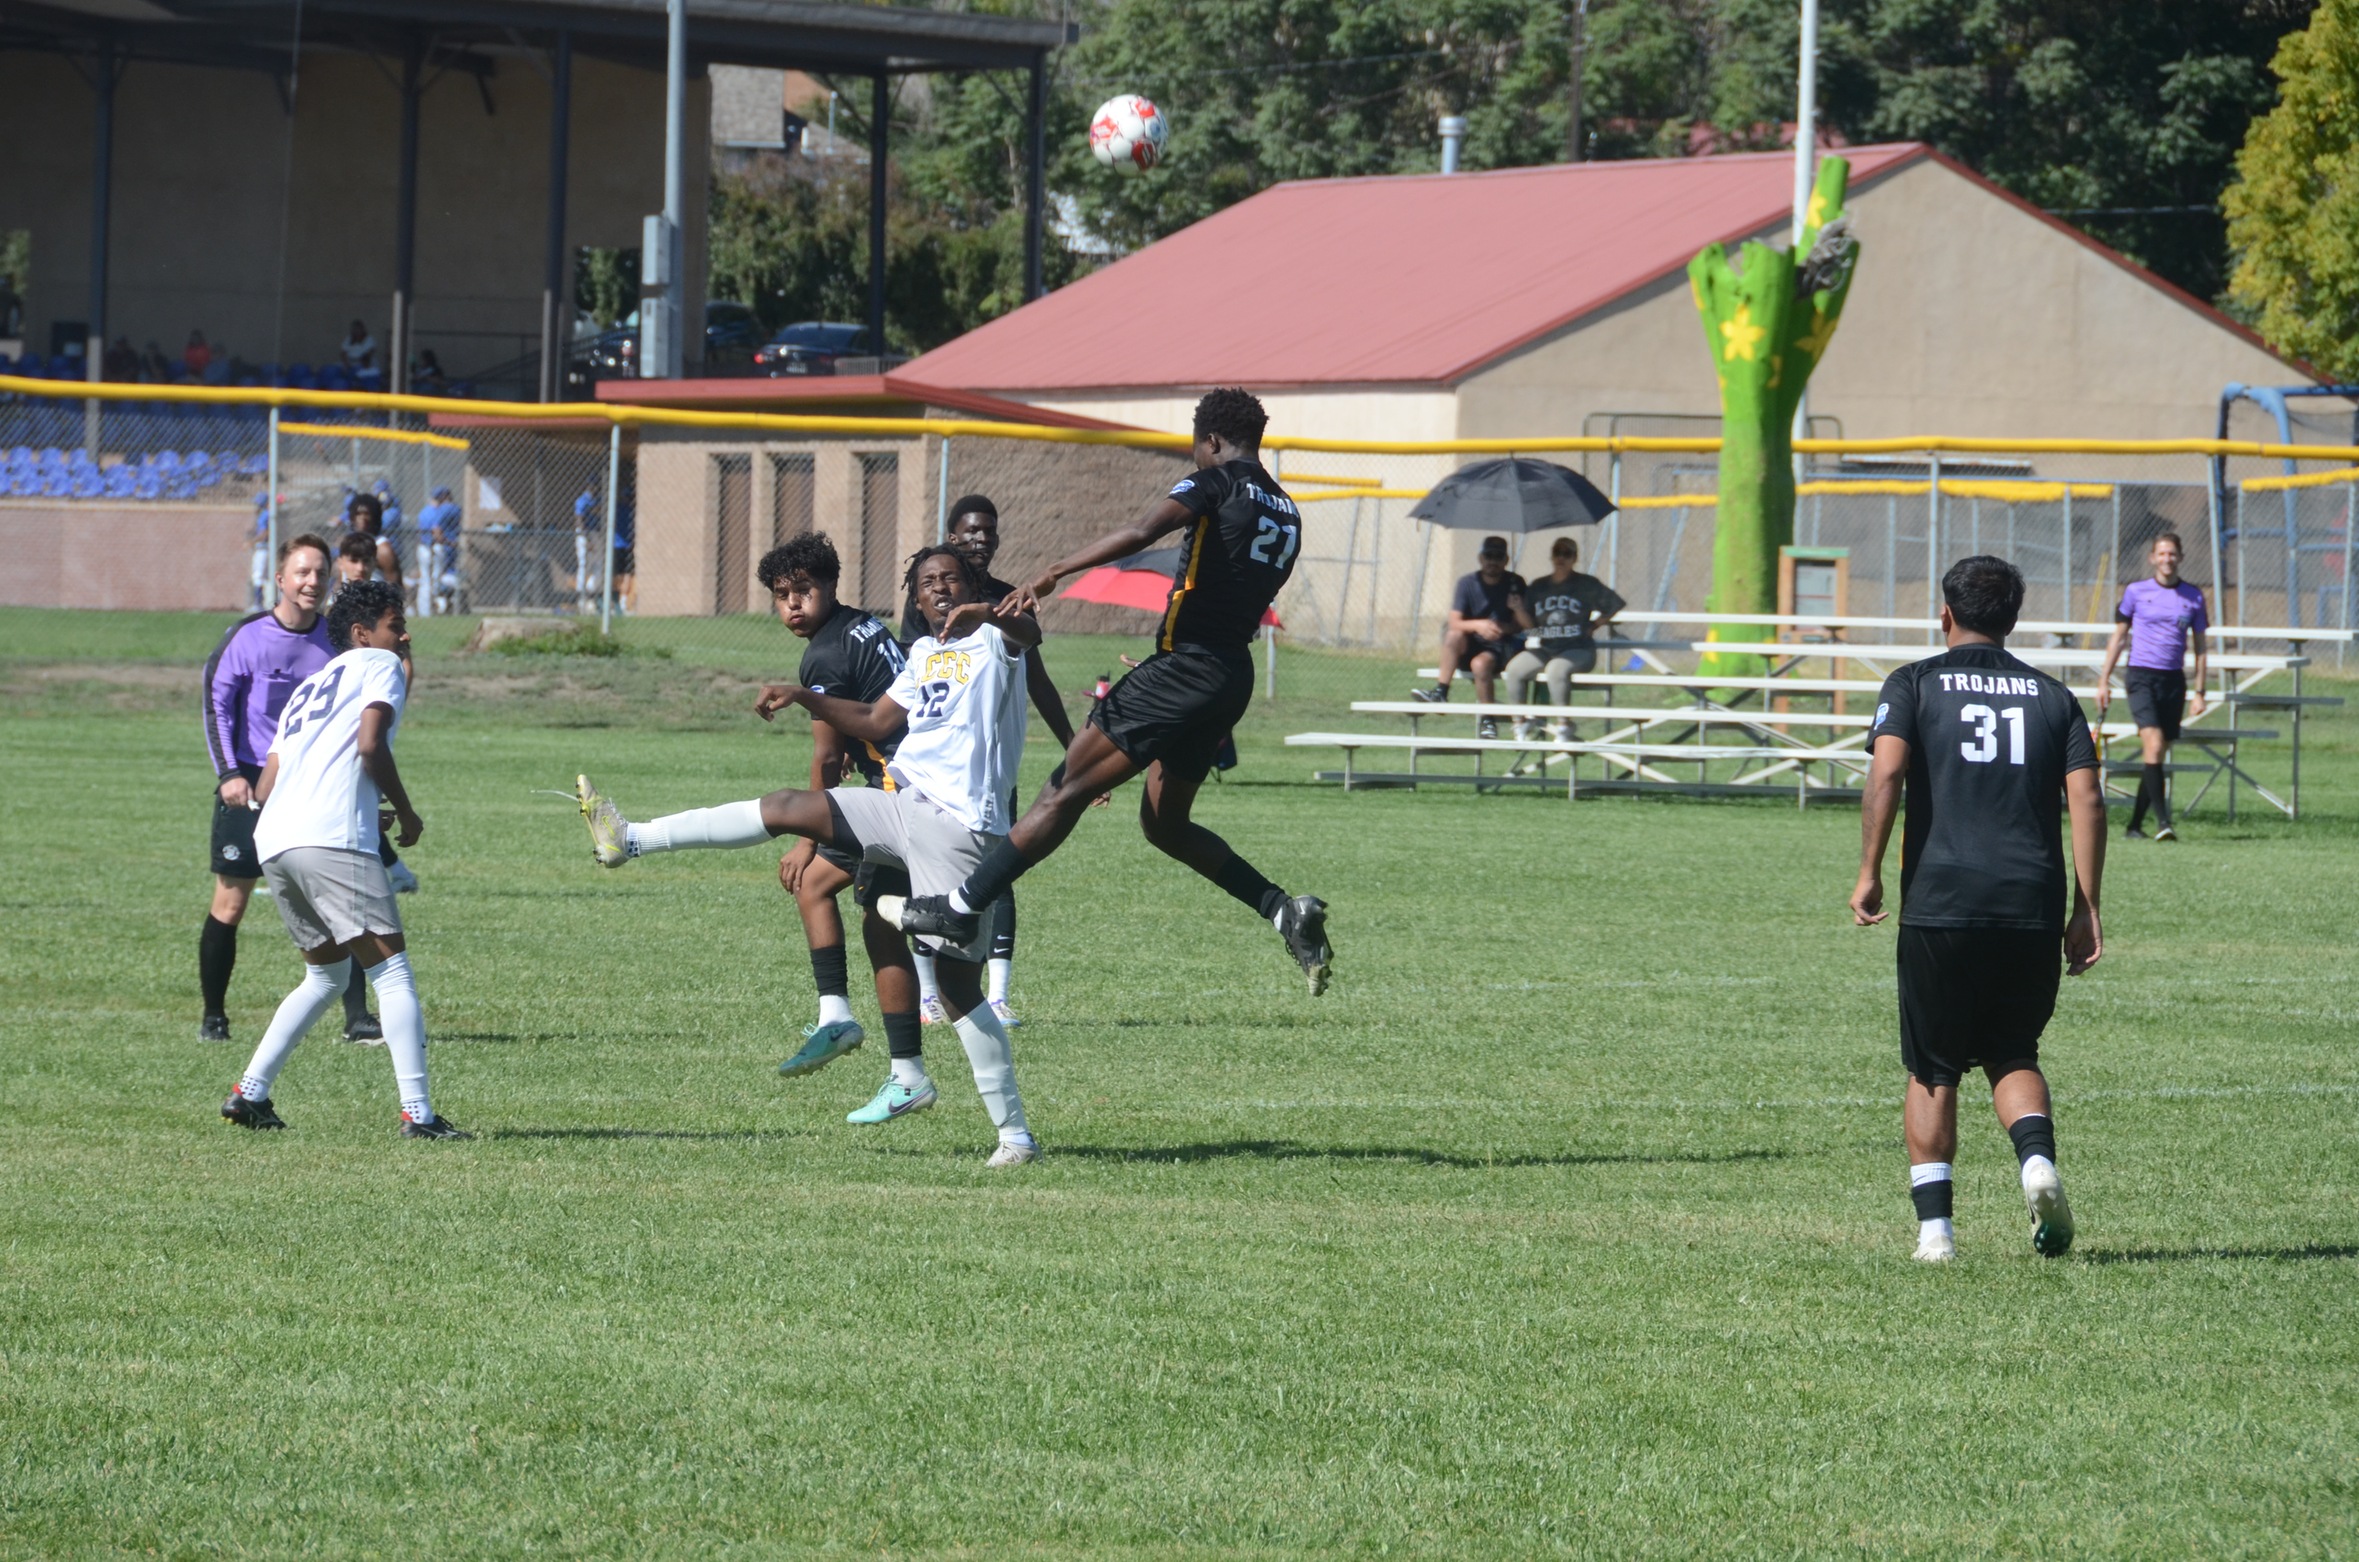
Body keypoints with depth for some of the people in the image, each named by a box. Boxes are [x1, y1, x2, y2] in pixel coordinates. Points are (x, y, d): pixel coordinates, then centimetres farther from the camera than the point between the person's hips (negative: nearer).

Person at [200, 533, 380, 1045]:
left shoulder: (333, 641, 4)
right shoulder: (248, 636, -7)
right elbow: (217, 702, -4)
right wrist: (229, 773, -13)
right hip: (250, 786, -3)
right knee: (230, 902, -1)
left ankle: (357, 1017, -6)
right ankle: (213, 1016, 13)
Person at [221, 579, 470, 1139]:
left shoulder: (308, 689, 30)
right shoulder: (379, 665, 9)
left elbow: (265, 788, 24)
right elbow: (370, 744, -9)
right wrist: (406, 812, 4)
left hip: (273, 841, 8)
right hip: (332, 840, -8)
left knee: (327, 973, 23)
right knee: (391, 971, -5)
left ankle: (250, 1094, 17)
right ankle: (417, 1113, -14)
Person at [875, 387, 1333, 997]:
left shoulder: (1217, 482, -7)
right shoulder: (1286, 515, 17)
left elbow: (1140, 533, -23)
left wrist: (1051, 575, -22)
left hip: (1186, 666, -8)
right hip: (1235, 677, 8)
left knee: (1067, 790, -7)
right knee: (1164, 824, 19)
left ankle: (961, 906, -8)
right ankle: (1283, 909, 7)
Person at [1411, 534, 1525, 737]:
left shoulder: (1515, 584, 1)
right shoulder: (1468, 583, 4)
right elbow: (1455, 622, -7)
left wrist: (1501, 628, -23)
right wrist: (1477, 625, -27)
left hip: (1501, 647, -2)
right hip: (1470, 647, 2)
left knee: (1481, 662, -35)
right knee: (1454, 634, -31)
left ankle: (1488, 721, -22)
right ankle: (1440, 692, -30)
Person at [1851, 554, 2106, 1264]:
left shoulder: (1915, 684, 6)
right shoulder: (2053, 697, 13)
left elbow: (1887, 772, -11)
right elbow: (2087, 800, 3)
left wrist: (1869, 873, -7)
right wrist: (2085, 907, 5)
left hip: (1939, 905, -2)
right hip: (2033, 906, 2)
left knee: (1932, 1071, 10)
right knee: (2013, 1054, 18)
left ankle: (1934, 1225, 2)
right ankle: (2037, 1159, -10)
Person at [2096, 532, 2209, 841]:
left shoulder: (2193, 597, 8)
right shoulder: (2136, 592, 3)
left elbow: (2199, 647, 13)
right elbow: (2118, 637, 10)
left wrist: (2198, 691, 8)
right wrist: (2104, 681, 6)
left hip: (2174, 681, 3)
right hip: (2141, 676, -3)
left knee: (2158, 756, 4)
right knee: (2154, 745, -20)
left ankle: (2135, 825, 14)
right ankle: (2162, 821, -24)